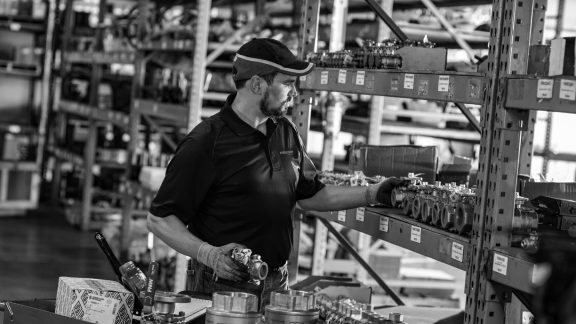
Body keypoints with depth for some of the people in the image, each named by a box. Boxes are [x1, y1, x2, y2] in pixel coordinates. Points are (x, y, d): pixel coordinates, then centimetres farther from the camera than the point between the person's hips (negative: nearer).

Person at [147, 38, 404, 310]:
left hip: (276, 284, 6)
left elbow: (310, 195, 19)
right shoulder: (206, 143, -15)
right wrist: (209, 254, -27)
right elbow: (160, 219, -14)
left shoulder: (285, 132, 8)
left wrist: (373, 194, 11)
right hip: (220, 286, -6)